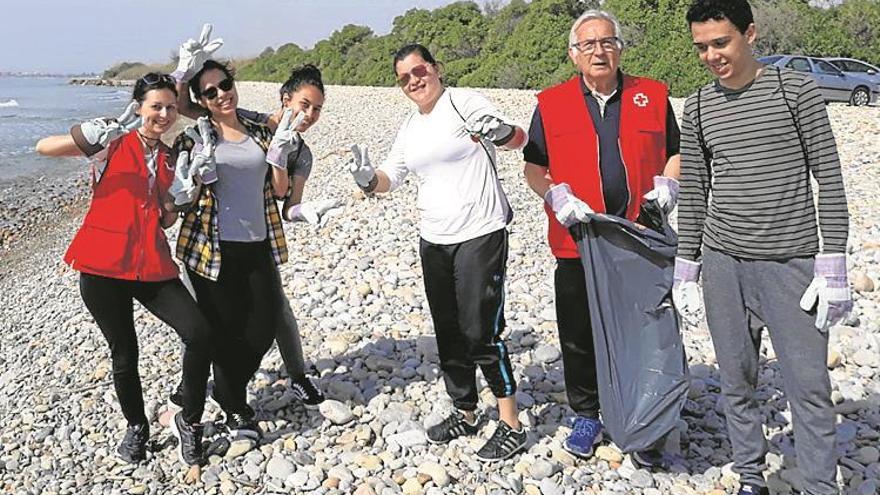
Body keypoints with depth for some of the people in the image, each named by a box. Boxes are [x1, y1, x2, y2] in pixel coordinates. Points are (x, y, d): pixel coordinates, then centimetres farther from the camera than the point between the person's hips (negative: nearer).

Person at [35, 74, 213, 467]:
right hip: (103, 265, -3)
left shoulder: (170, 159, 12)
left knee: (200, 333, -14)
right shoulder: (112, 142, -1)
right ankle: (136, 427, 32)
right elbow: (43, 148, -13)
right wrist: (90, 138, -29)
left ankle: (189, 421, 5)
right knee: (124, 352, 6)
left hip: (152, 265, 3)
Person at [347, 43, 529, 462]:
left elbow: (519, 140, -16)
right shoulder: (411, 126, 14)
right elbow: (390, 177, 13)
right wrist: (369, 180, -9)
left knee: (481, 332, -8)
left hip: (480, 235, -8)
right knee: (448, 332, 14)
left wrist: (500, 132, -39)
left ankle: (511, 425, 5)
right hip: (434, 240, 8)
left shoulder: (465, 102, -8)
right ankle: (465, 413, 30)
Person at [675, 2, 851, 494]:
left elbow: (830, 180, -3)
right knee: (737, 381, 9)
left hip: (791, 264, -3)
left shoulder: (797, 90, -3)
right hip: (723, 263, 3)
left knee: (809, 388, -2)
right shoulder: (699, 107, 6)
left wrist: (833, 266, -8)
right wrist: (687, 269, 10)